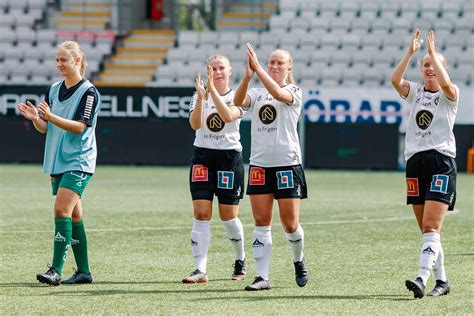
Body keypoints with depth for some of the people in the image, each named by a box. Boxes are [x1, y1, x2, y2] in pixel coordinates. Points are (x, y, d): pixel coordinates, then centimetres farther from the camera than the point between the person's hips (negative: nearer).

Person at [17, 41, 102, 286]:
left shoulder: (88, 92, -8)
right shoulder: (54, 89, 12)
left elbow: (80, 126, -17)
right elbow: (44, 128, 13)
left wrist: (51, 116, -28)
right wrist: (34, 118, -9)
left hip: (79, 162, -7)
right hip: (57, 162, 7)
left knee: (62, 210, -17)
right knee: (74, 215, 9)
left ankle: (56, 271, -21)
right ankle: (83, 272, 14)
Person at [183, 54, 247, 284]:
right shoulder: (199, 97, 7)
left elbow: (228, 116, -21)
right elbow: (195, 124, -10)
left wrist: (213, 89, -26)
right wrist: (200, 98, -25)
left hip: (229, 157, -2)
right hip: (202, 156, 2)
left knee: (228, 216, 2)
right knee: (201, 214, -8)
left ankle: (240, 259, 28)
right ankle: (200, 270, -11)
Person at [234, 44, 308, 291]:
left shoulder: (294, 92, 0)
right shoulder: (257, 93, 9)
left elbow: (278, 93, -24)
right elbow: (238, 102, -12)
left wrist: (257, 69, -32)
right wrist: (247, 76, -29)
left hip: (288, 165, -3)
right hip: (259, 165, 3)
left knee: (290, 224, -1)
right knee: (261, 221, 0)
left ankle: (298, 261, 28)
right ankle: (263, 277, 1)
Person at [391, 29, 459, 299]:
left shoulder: (449, 95, 2)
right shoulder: (415, 92, 13)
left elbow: (445, 83, -22)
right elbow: (395, 80, -6)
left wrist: (433, 52, -15)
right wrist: (411, 52, -11)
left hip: (442, 161, -5)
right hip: (415, 162, 5)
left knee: (431, 226, -17)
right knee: (427, 229, 8)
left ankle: (422, 279, -29)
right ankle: (441, 280, 17)